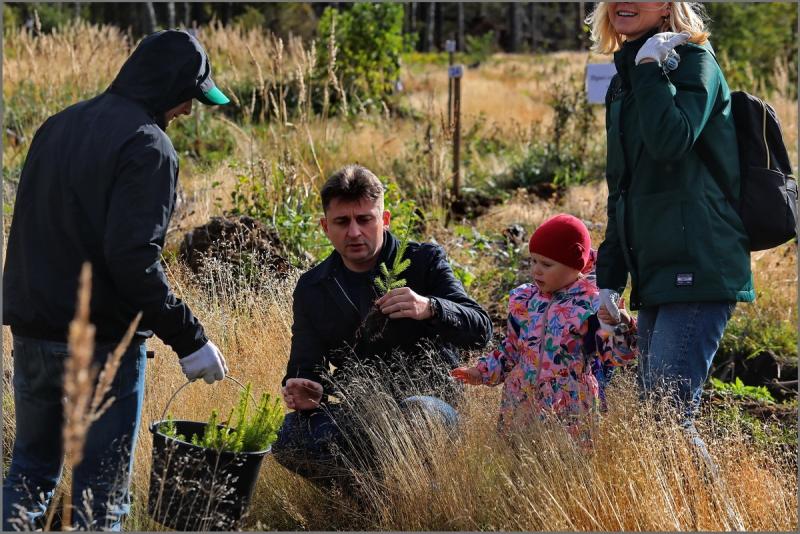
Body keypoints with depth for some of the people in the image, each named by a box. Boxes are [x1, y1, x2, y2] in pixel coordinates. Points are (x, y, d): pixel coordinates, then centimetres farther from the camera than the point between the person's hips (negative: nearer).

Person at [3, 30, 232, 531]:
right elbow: (133, 259, -23)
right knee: (101, 490, 1)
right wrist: (190, 339, -18)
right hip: (102, 341, -7)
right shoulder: (147, 146, -14)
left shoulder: (57, 125, 12)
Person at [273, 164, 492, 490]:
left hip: (429, 402, -2)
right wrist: (307, 391, -17)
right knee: (289, 434, -28)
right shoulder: (311, 288, 9)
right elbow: (306, 365, 10)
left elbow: (480, 330, -9)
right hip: (359, 414, 2)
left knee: (416, 411, -39)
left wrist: (430, 308, -30)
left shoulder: (425, 261, 0)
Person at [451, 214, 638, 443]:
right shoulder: (524, 299, 8)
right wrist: (483, 371, 12)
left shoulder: (592, 305, -8)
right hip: (520, 405, 5)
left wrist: (618, 325, -30)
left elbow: (619, 354, -13)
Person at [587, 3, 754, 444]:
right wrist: (609, 277, 19)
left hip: (697, 270, -9)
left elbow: (671, 142, -25)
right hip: (656, 275, 9)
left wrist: (650, 67, -17)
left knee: (668, 410, -17)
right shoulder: (624, 80, 19)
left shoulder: (692, 59, -5)